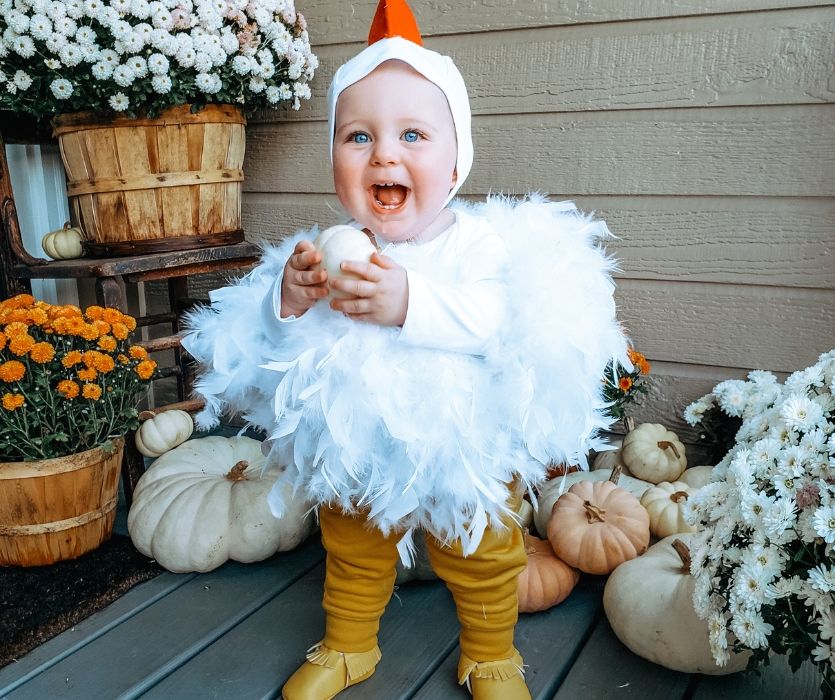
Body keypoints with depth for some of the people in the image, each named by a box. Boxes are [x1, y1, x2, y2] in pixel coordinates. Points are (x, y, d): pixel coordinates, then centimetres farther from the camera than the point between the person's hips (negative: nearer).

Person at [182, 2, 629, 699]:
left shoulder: (477, 238, -17)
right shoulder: (333, 248, -8)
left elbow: (496, 315, -33)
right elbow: (269, 335, -7)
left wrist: (410, 303, -46)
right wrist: (287, 298, -29)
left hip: (463, 450, -3)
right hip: (353, 450, 3)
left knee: (482, 559, 18)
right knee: (352, 555, 25)